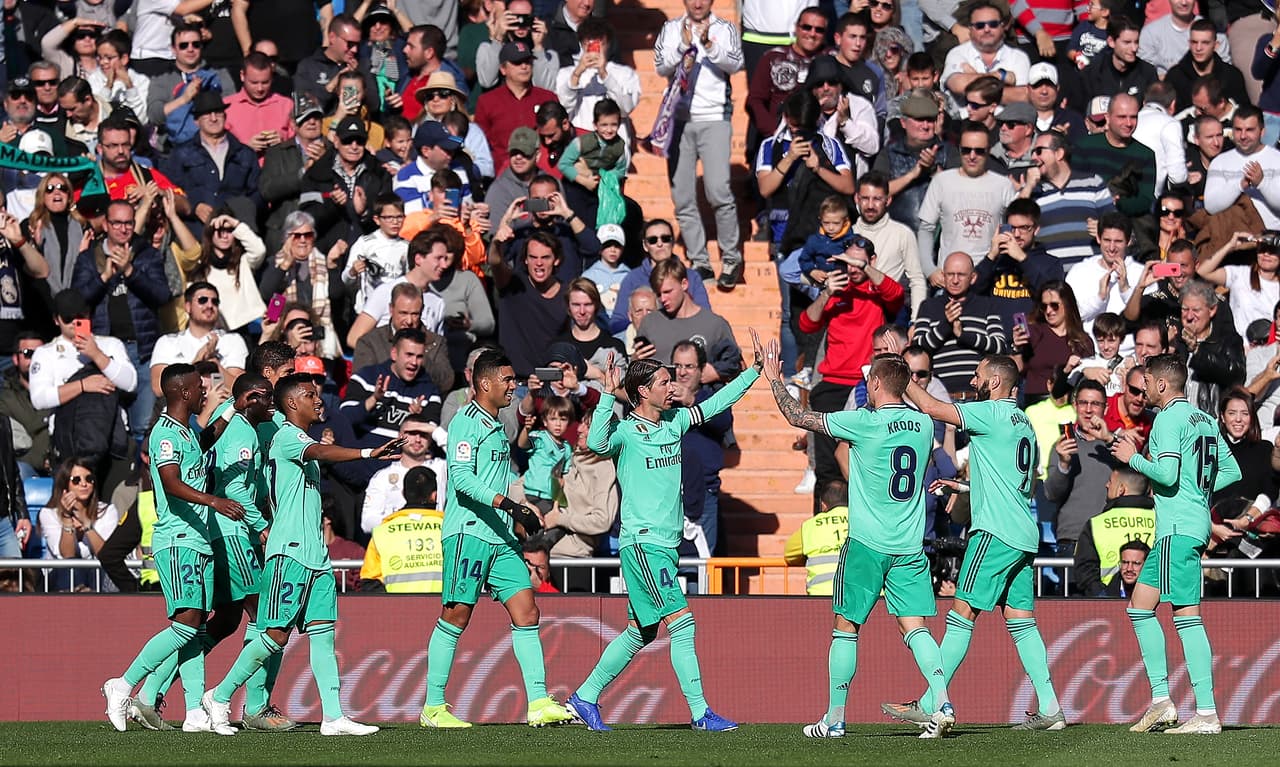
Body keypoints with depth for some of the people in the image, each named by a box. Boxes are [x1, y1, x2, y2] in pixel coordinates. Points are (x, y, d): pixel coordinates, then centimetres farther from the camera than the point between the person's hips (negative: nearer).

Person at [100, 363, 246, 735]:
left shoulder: (190, 431, 17)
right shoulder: (166, 433, -13)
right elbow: (171, 484, -28)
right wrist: (213, 501, -41)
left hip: (198, 541, 10)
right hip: (177, 541, -10)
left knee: (195, 627, 4)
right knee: (186, 623, -16)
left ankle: (196, 713, 2)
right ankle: (123, 686, -10)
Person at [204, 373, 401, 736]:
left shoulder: (302, 441, 21)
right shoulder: (286, 437, -10)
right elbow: (321, 452, -29)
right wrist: (367, 453, -41)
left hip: (315, 555, 9)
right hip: (289, 553, -9)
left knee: (323, 632, 1)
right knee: (277, 634, -7)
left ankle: (334, 717, -4)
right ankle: (219, 697, 5)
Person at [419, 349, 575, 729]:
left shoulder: (496, 427, 20)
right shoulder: (466, 422, -8)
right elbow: (462, 477, -19)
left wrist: (520, 519, 24)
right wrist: (508, 504, -27)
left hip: (500, 537, 9)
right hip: (468, 533, -9)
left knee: (527, 612, -1)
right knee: (456, 616, -5)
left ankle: (538, 703, -4)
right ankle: (433, 707, 2)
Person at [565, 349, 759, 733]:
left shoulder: (674, 422, 11)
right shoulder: (625, 431, -11)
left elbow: (718, 402, 19)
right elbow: (596, 442, -31)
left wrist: (756, 369, 15)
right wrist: (607, 396, -35)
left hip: (667, 544, 8)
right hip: (642, 543, -8)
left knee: (640, 633, 12)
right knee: (682, 622, -12)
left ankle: (585, 698, 22)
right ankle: (700, 713, -11)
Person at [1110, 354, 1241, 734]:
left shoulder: (1169, 419, -10)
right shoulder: (1205, 420, 16)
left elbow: (1167, 474, -20)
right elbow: (1232, 471, 19)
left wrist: (1133, 458, -5)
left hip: (1178, 528, -10)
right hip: (1196, 522, 10)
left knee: (1187, 617, -10)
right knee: (1139, 606, 12)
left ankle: (1207, 714, -13)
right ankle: (1161, 701, 8)